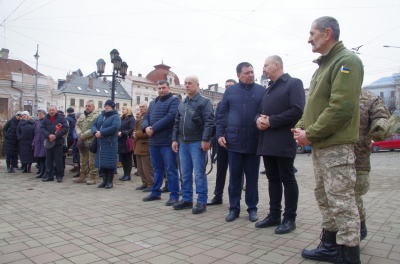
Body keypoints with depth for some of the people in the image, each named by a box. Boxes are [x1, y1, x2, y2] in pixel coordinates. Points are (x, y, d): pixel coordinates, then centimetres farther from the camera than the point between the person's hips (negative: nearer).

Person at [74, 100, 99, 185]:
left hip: (91, 142, -7)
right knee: (83, 160, 15)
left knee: (92, 161, -4)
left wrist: (84, 135, -16)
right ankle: (82, 177, 25)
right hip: (82, 142, 7)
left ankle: (93, 178, 4)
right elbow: (77, 125, 13)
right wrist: (80, 134, -5)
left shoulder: (96, 116, -7)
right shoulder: (82, 116, 17)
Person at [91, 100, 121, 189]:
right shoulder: (100, 116, 18)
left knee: (109, 162, -4)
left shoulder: (115, 117, -3)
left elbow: (114, 127, -19)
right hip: (100, 143, 6)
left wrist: (101, 132, -20)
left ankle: (110, 182, 6)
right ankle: (105, 180, 19)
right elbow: (93, 125, 11)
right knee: (102, 162, 8)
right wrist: (95, 132, -12)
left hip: (110, 143, -6)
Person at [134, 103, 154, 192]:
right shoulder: (139, 118, 21)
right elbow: (136, 130, 24)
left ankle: (151, 184, 4)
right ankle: (145, 183, 22)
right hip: (138, 147, 10)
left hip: (145, 147, -10)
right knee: (140, 168, 13)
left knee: (147, 168, -5)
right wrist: (135, 134, 1)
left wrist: (136, 134, -9)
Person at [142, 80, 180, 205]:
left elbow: (170, 117, -17)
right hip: (154, 141, 7)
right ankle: (156, 192, 27)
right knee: (157, 169, 16)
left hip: (167, 141, -7)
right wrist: (146, 127, -8)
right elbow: (146, 117, 16)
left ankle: (174, 196, 4)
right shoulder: (153, 103, 21)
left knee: (171, 169, -3)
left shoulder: (174, 100, -3)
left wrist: (153, 129, -16)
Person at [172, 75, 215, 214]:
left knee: (199, 174, -2)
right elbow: (176, 123, 18)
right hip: (183, 143, 7)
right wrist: (175, 139, 10)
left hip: (197, 143, -6)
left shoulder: (204, 102, -4)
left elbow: (209, 122, -12)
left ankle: (202, 202, 7)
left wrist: (205, 140, -20)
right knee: (185, 174, 11)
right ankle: (187, 199, 22)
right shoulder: (182, 104, 16)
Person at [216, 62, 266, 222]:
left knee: (252, 177, 9)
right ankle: (234, 208, 19)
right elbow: (221, 115, 6)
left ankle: (252, 208, 21)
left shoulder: (262, 91, 5)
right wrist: (220, 134, -2)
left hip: (254, 141, 0)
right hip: (234, 140, 1)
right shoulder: (230, 91, 7)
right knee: (234, 176, 8)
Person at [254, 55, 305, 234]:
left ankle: (290, 219, 10)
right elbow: (260, 111, 23)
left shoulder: (294, 83, -2)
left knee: (287, 179, 0)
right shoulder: (269, 89, 22)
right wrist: (258, 119, -2)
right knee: (273, 179, 12)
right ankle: (274, 215, 21)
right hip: (267, 141, 8)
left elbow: (297, 111, -15)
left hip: (283, 141, -7)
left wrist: (271, 121, -16)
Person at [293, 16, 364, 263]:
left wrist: (310, 134, -17)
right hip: (320, 145, 10)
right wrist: (301, 127, 5)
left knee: (342, 201, -3)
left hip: (337, 145, -10)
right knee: (325, 197, 15)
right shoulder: (324, 65, 19)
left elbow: (342, 107, -21)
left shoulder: (347, 60, -11)